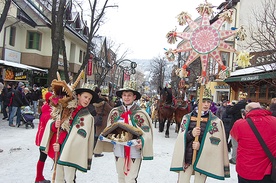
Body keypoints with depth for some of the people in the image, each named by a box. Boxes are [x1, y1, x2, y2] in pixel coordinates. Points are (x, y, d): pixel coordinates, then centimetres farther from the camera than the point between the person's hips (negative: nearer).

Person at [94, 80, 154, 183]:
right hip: (119, 151, 4)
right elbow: (109, 130, 12)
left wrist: (141, 142, -27)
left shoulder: (140, 114, -9)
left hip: (134, 152, -4)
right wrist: (104, 136, -6)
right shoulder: (115, 112, 3)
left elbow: (146, 134, -9)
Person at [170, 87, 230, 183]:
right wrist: (191, 134, -18)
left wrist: (201, 146, -19)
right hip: (186, 157, 1)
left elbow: (216, 142, -5)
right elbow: (180, 138, 2)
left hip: (203, 159, -1)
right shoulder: (187, 117, 3)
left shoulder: (215, 121, -2)